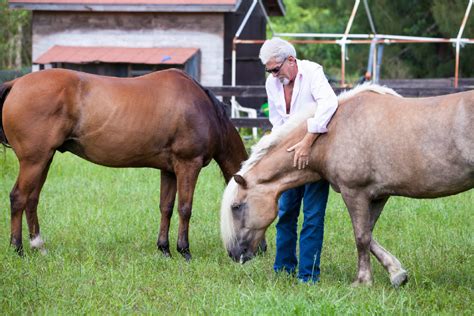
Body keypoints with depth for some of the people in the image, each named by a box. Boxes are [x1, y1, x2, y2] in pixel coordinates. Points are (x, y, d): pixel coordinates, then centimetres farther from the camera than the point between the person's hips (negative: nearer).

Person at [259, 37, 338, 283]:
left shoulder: (312, 72, -19)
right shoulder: (272, 82, 1)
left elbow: (329, 103, -35)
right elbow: (276, 119, 10)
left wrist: (307, 142, -39)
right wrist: (285, 146, -7)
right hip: (290, 152, 6)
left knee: (313, 215, -6)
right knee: (285, 212, 11)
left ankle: (308, 274, -1)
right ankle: (284, 267, 23)